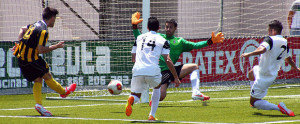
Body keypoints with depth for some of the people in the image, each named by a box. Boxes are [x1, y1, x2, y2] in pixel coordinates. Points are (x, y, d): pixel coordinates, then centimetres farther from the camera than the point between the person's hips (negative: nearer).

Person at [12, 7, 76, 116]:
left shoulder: (35, 25, 10)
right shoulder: (43, 31, -18)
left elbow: (22, 29, 26)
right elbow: (41, 50, -22)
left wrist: (20, 43, 21)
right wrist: (56, 46, -12)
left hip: (21, 58, 8)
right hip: (31, 60, -8)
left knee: (38, 80, 10)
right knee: (47, 76, 11)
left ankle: (38, 104, -1)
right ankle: (63, 92, 28)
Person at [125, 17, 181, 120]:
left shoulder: (139, 38, 21)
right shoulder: (162, 41, 11)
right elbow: (168, 60, 2)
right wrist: (176, 78, 7)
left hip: (137, 70, 1)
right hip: (153, 71, -1)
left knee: (136, 95, 16)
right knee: (157, 87, 31)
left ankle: (131, 99, -23)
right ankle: (152, 115, 22)